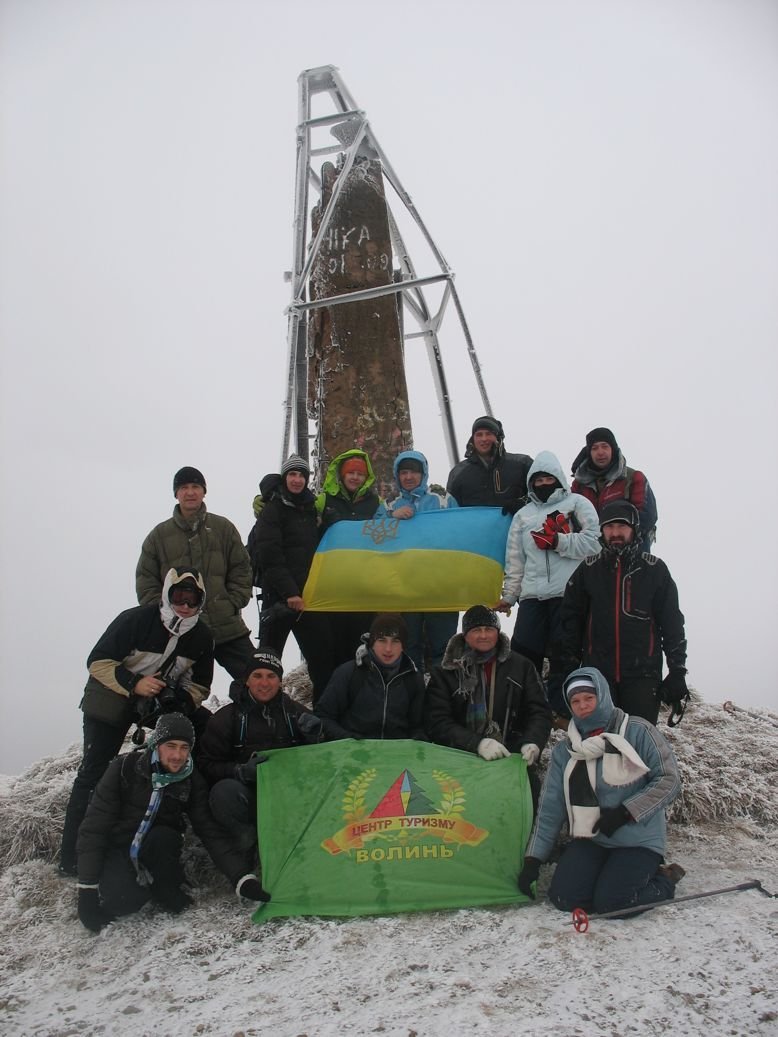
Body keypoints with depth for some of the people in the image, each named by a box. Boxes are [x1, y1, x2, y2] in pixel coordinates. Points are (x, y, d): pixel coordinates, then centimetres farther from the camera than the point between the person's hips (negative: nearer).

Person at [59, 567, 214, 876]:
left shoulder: (201, 636, -8)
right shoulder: (135, 620, -23)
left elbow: (199, 685, 2)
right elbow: (98, 662, -19)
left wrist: (181, 702, -18)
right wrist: (133, 684, -31)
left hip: (163, 701, 5)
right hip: (111, 701, -5)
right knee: (94, 773, -8)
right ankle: (72, 856, 0)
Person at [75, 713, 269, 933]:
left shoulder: (191, 781, -11)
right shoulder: (126, 767, -18)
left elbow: (211, 833, -14)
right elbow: (94, 827, -17)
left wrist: (243, 879, -27)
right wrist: (87, 889, -23)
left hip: (155, 849, 2)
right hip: (115, 849, -2)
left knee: (163, 837, -32)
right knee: (127, 900, -32)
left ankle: (168, 891, -5)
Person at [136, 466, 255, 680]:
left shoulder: (224, 528, 8)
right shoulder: (159, 535, 8)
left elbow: (242, 570, 8)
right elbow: (146, 582, 7)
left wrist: (232, 604, -4)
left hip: (228, 628, 0)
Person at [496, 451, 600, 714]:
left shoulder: (577, 503, 9)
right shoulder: (523, 515, 21)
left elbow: (594, 542, -5)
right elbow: (515, 561, 18)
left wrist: (557, 541, -10)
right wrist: (508, 595, 12)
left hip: (569, 595, -4)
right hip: (532, 596, 4)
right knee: (522, 655, 0)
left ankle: (558, 711, 3)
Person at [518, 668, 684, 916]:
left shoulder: (637, 731, -7)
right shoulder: (564, 751, 6)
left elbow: (668, 780, -8)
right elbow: (550, 809, 6)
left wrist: (624, 812, -17)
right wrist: (533, 859, 0)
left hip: (637, 840, -4)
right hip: (590, 840, 4)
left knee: (609, 903, -22)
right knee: (564, 898, -17)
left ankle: (664, 881, 6)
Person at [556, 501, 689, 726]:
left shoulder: (655, 570, 4)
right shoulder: (588, 570, 8)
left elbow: (672, 624, 6)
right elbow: (570, 621, 10)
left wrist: (677, 673, 0)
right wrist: (568, 669, 5)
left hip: (642, 675, -1)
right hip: (596, 673, 1)